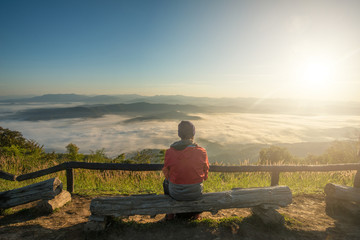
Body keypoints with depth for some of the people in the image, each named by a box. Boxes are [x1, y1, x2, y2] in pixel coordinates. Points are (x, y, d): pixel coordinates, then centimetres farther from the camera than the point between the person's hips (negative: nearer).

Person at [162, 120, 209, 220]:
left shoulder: (169, 152, -16)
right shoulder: (201, 152, -15)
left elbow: (166, 174, -1)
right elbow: (205, 176, -2)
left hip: (176, 194, 0)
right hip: (196, 194, 1)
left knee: (166, 181, 33)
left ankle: (170, 213, 43)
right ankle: (196, 213, 43)